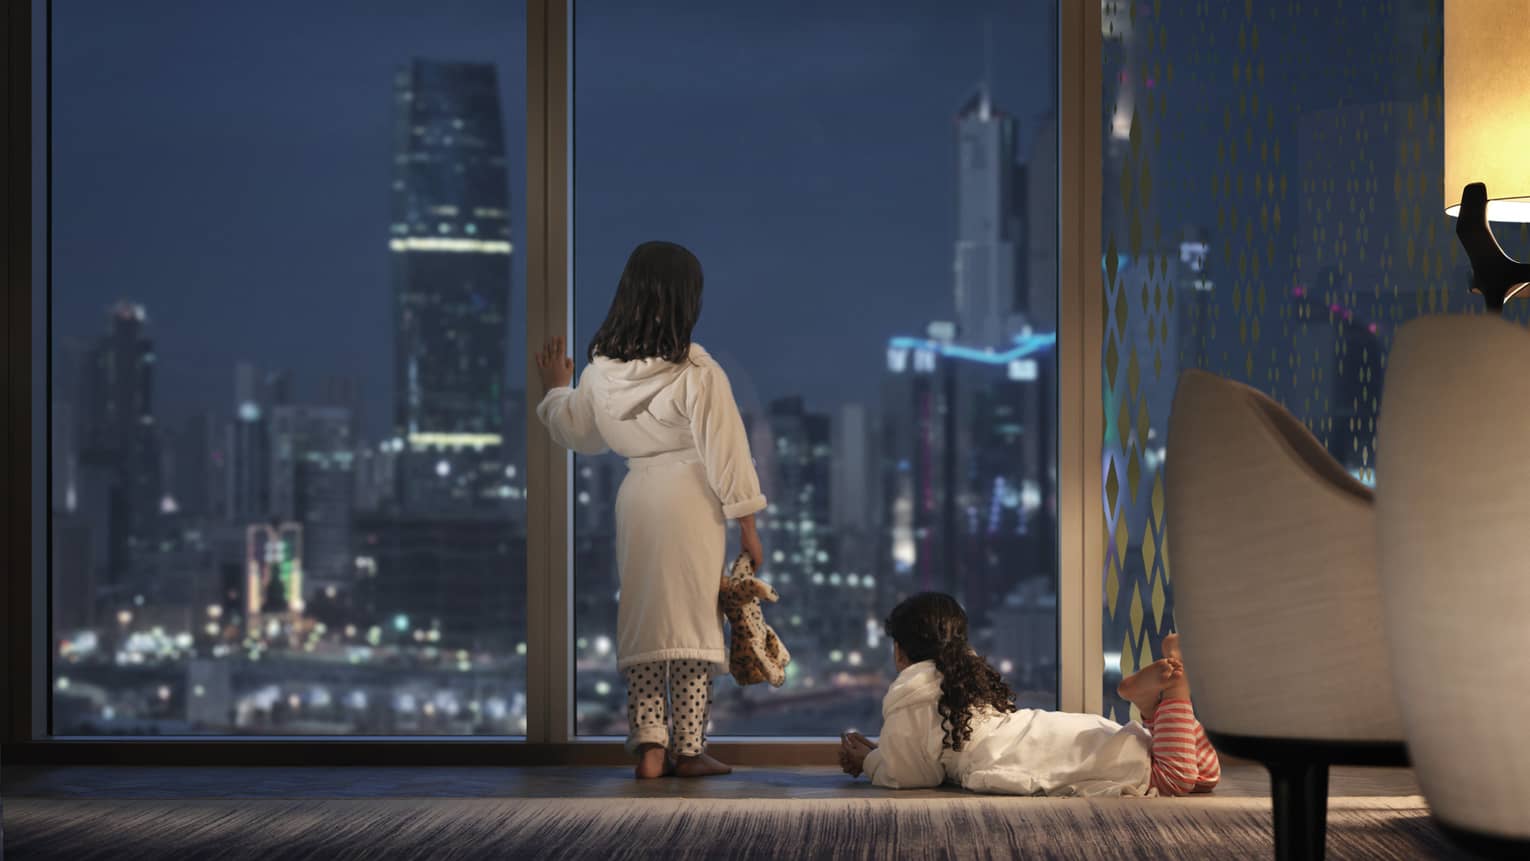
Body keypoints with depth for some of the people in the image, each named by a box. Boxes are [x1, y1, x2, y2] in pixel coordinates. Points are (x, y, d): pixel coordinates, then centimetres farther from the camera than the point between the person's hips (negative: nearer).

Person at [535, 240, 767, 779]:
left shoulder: (601, 370, 4)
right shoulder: (697, 372, -12)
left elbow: (575, 433, 19)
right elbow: (725, 451, -10)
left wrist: (556, 390, 39)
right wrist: (746, 524, -2)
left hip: (636, 493, 4)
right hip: (690, 494, -4)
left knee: (641, 621, 9)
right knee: (692, 619, 2)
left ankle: (649, 745, 3)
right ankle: (688, 749, 3)